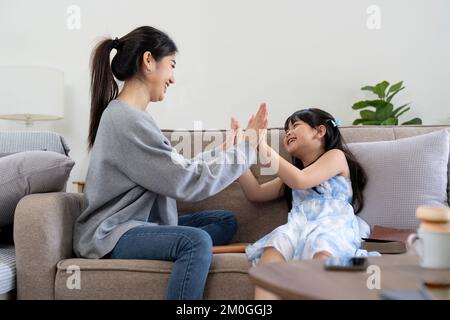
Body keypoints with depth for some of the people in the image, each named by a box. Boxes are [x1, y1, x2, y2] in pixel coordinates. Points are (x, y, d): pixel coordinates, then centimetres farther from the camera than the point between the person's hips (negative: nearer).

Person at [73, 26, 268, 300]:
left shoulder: (130, 115, 12)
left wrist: (228, 148, 13)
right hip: (111, 235, -10)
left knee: (225, 220, 8)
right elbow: (187, 182, -20)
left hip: (140, 223, 11)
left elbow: (178, 170, 10)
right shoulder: (127, 120, -20)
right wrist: (246, 146, -12)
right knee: (197, 241, -33)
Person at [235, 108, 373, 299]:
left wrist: (262, 147, -1)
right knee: (272, 251, -32)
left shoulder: (336, 155, 15)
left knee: (322, 254, -40)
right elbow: (255, 193, 31)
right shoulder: (291, 175, 35)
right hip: (299, 226, 4)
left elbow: (300, 181, -2)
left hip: (332, 224, -4)